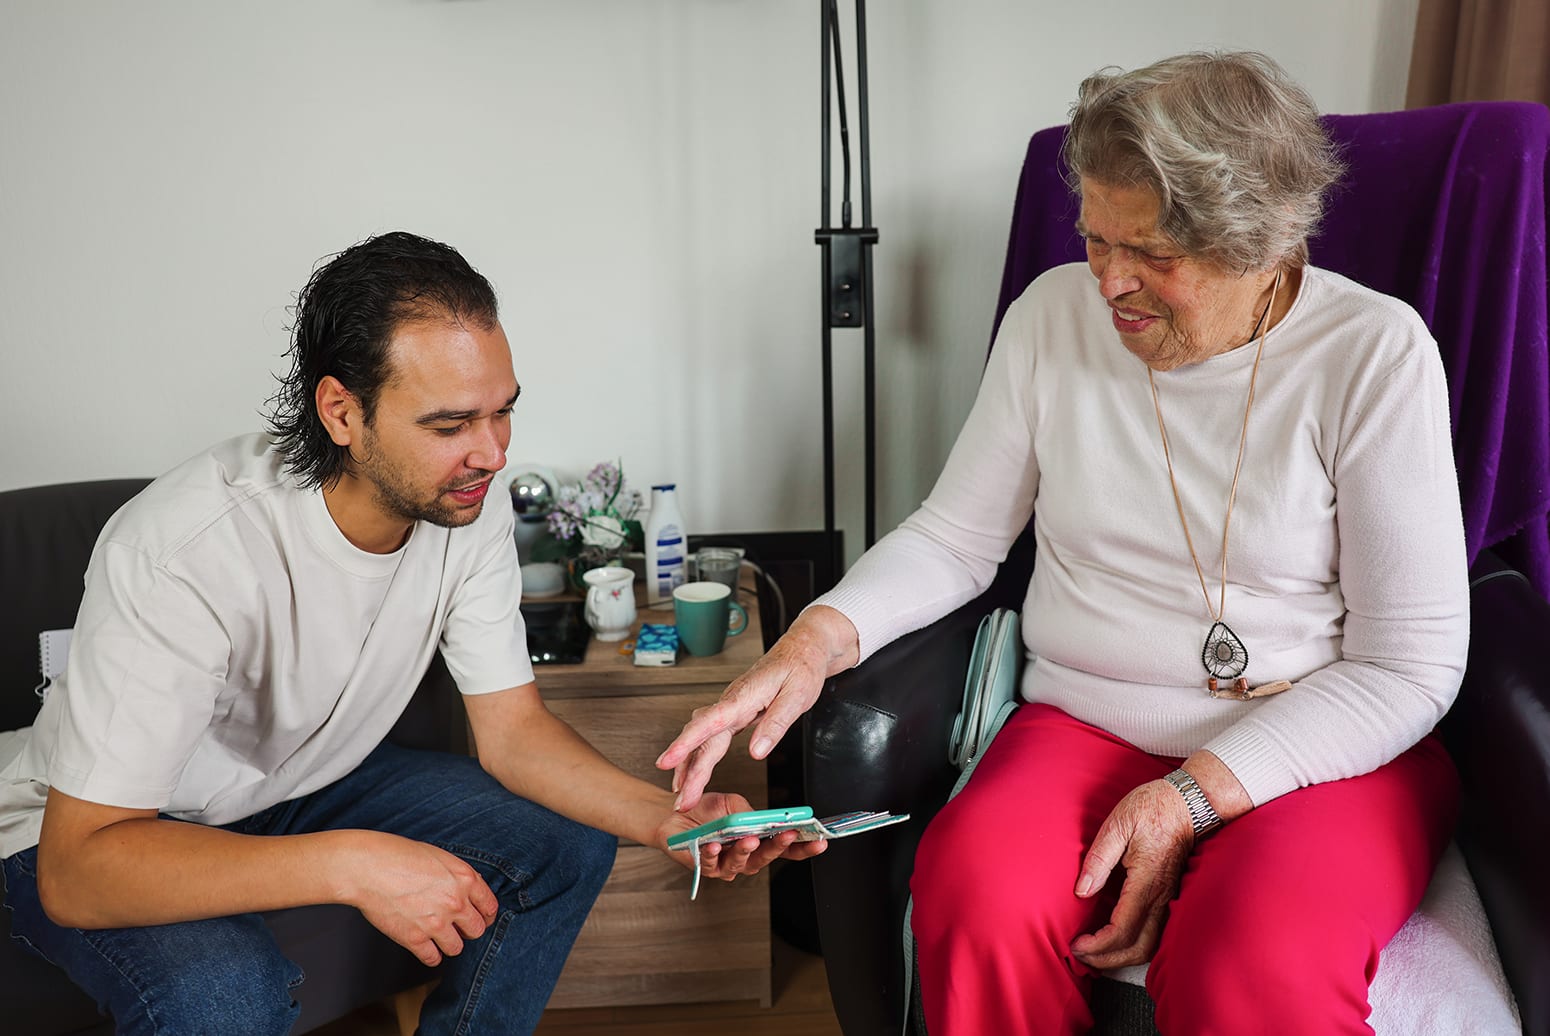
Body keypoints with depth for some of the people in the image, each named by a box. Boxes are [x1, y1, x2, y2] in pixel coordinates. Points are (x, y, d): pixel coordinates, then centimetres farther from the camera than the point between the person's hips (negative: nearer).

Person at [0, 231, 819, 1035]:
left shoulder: (467, 511, -17)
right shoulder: (184, 551, -36)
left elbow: (512, 726, -10)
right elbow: (76, 868, -34)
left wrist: (664, 817, -26)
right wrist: (353, 863, -43)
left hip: (312, 784, 6)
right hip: (101, 829, -5)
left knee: (565, 844, -8)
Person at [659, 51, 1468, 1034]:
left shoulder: (1377, 353, -8)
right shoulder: (1055, 313, 2)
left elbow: (1411, 667, -8)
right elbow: (958, 536, 7)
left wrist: (1193, 796, -18)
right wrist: (817, 638, -12)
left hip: (1330, 751, -2)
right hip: (1086, 730, 3)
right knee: (978, 902, -30)